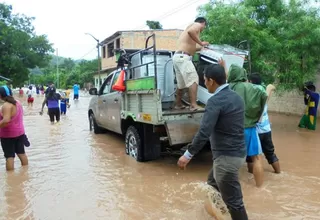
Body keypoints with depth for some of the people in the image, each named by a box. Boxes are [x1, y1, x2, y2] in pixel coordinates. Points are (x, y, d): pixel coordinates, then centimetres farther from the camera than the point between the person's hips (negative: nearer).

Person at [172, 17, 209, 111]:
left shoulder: (190, 26, 30)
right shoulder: (198, 25, 3)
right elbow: (190, 31, -23)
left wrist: (200, 48, 44)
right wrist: (201, 43, -13)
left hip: (178, 57, 9)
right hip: (183, 57, -9)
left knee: (181, 83, 16)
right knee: (193, 79, -14)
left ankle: (178, 104, 25)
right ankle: (193, 105, -21)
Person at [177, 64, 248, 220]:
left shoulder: (215, 101, -20)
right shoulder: (236, 97, 8)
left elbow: (204, 132, -26)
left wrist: (188, 155, -21)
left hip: (227, 156, -10)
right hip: (238, 152, 10)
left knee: (233, 200, 3)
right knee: (213, 182, 29)